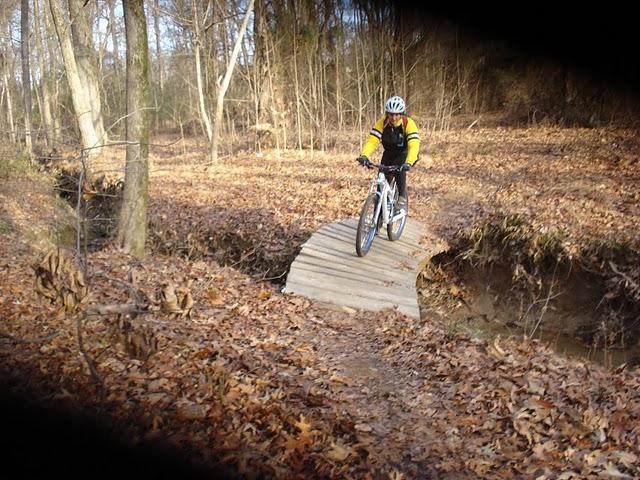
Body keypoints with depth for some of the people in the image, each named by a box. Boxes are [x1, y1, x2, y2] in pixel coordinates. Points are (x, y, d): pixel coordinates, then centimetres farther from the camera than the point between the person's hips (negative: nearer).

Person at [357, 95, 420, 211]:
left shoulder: (408, 123, -27)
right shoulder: (382, 123, -20)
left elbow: (414, 145, -38)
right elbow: (372, 140, -28)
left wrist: (408, 163, -56)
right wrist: (364, 155, -47)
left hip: (404, 154, -3)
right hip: (389, 154, 3)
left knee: (399, 170, -33)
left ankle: (402, 198, -15)